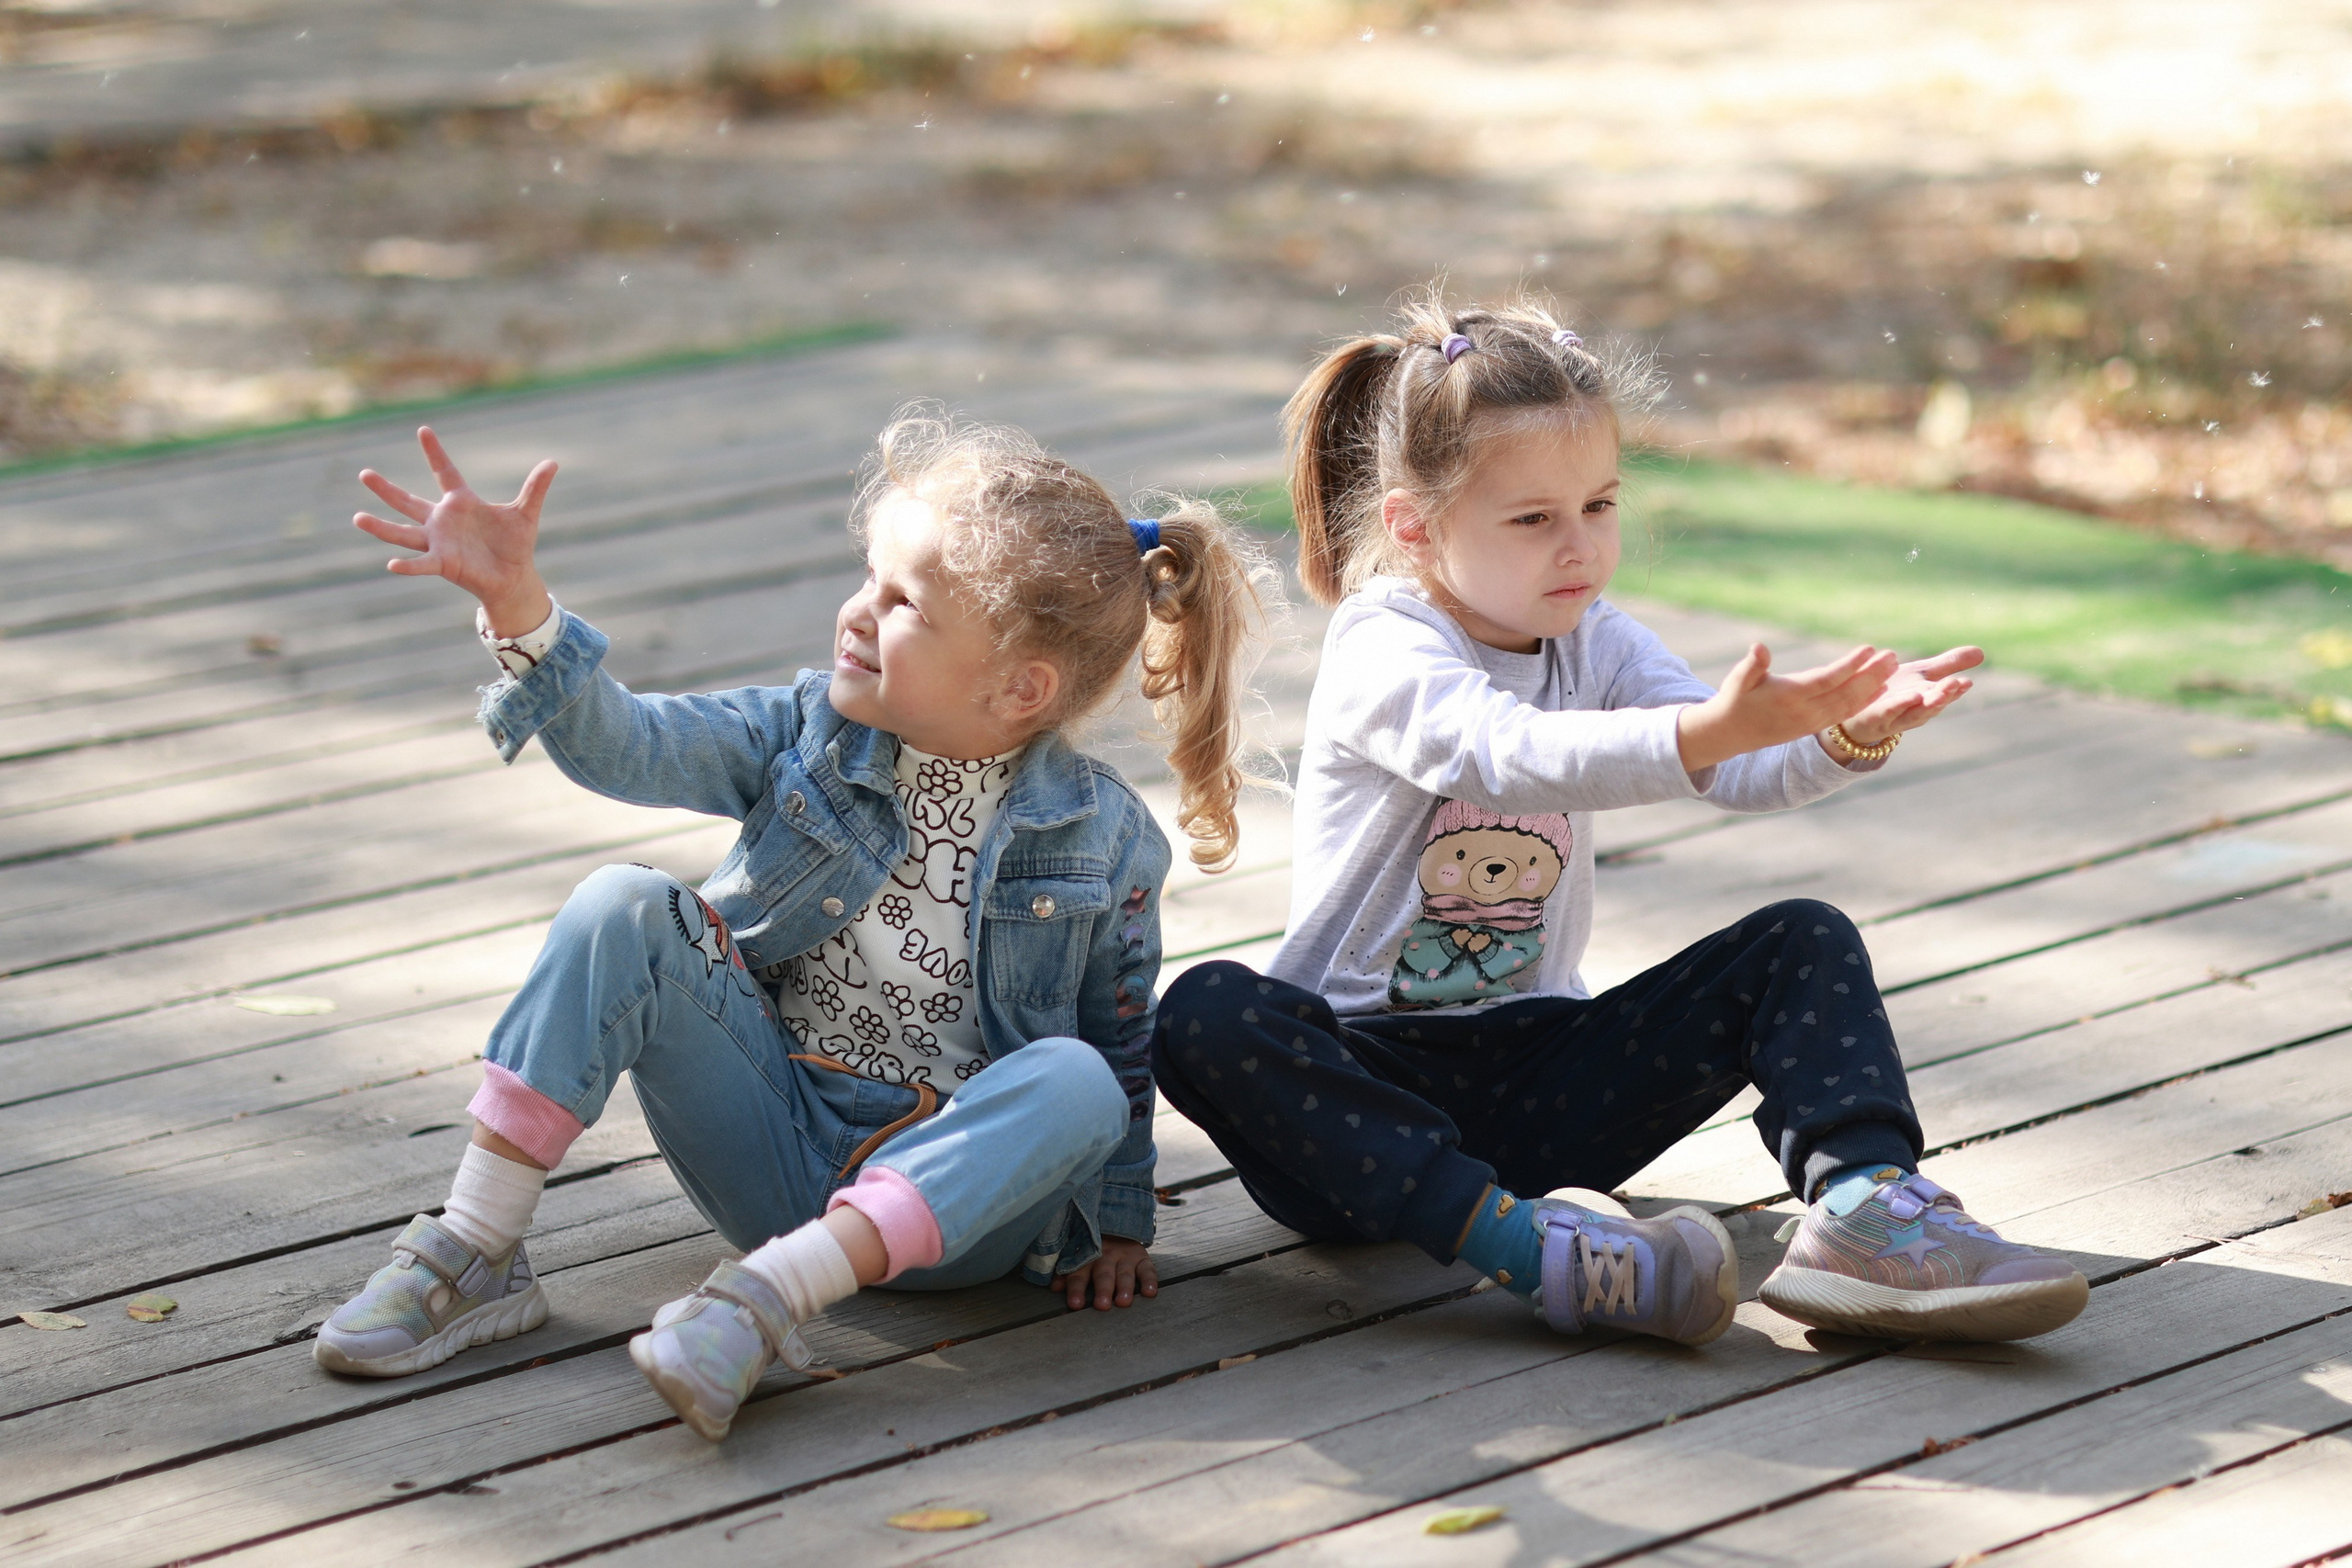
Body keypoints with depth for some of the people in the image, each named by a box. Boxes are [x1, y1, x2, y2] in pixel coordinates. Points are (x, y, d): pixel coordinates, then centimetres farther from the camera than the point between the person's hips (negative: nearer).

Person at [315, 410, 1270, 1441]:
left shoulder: (1103, 838, -7)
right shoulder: (808, 737, -1)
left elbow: (1122, 1040, 4)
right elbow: (630, 746, -14)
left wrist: (1114, 1223, 6)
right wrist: (518, 605, -28)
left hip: (944, 1187, -2)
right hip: (769, 1151, 2)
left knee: (1076, 1086, -33)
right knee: (620, 913, -17)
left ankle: (772, 1296, -40)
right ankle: (475, 1257, -19)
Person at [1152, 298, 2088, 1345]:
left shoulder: (1592, 644, 7)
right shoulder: (1382, 652, -13)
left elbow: (1743, 775, -8)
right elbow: (1510, 755, -35)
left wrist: (1852, 733, -30)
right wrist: (1708, 732, -49)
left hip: (1536, 1080, 6)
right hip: (1369, 1078, -5)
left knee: (1805, 943, -7)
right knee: (1208, 1017, -37)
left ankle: (1862, 1208, -30)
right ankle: (1533, 1249, -47)